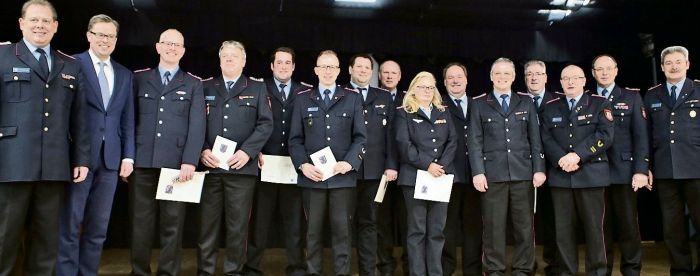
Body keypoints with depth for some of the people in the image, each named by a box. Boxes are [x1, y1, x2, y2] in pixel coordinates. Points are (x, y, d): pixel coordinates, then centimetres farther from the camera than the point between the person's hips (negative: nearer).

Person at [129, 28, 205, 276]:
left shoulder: (193, 84, 10)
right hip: (142, 162, 1)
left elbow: (197, 124, 0)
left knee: (172, 224, 3)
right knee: (141, 223, 6)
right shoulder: (139, 78, 13)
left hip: (177, 163, -1)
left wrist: (189, 161, -10)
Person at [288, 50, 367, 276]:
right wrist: (303, 165, -8)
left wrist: (350, 162, -10)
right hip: (312, 175, 1)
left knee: (342, 229, 3)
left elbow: (360, 137, 4)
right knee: (313, 230, 7)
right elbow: (295, 138, 6)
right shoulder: (303, 99, 10)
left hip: (343, 175, 0)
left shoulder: (353, 98, 8)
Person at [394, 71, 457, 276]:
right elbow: (404, 144, -7)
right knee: (417, 230, 0)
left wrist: (442, 166, -8)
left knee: (437, 230, 5)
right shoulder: (404, 114, 4)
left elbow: (452, 141, 8)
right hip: (415, 177, -3)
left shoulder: (444, 113, 17)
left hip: (441, 177, 4)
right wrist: (427, 165, -14)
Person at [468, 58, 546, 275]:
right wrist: (478, 172, -7)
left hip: (523, 173, 2)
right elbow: (475, 141, 1)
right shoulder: (479, 104, 7)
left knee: (524, 226, 6)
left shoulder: (526, 102, 12)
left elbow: (535, 138, 9)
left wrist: (539, 169, 1)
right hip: (493, 174, -2)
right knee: (493, 226, 2)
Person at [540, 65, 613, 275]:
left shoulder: (599, 103, 7)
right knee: (563, 229, 4)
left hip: (591, 175, -2)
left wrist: (578, 155, -15)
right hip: (560, 175, 2)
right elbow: (545, 138, 4)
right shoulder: (550, 107, 14)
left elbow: (605, 135, -6)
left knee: (594, 227, 4)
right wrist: (561, 159, -13)